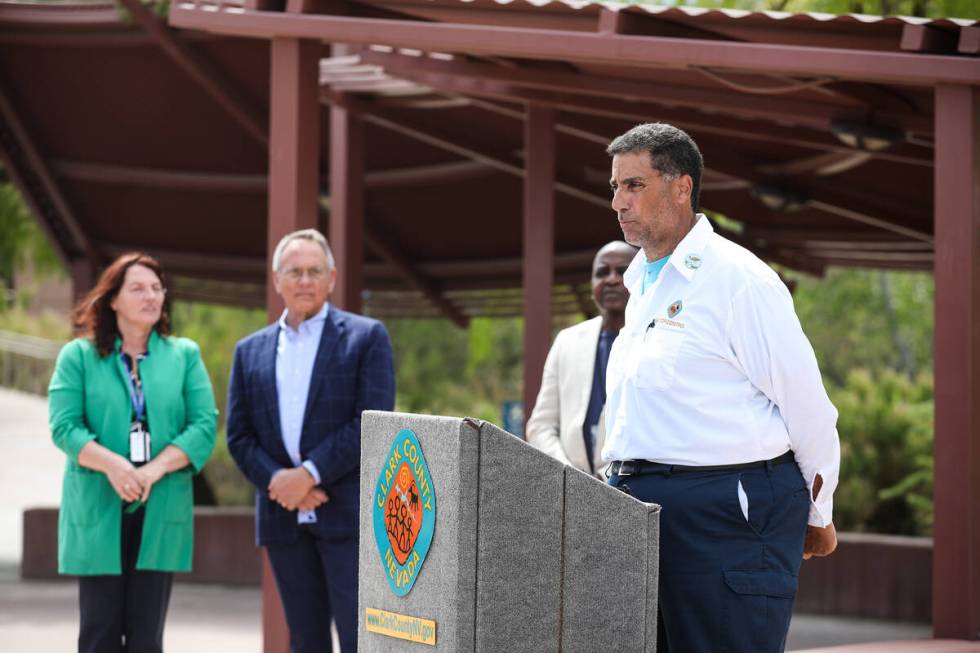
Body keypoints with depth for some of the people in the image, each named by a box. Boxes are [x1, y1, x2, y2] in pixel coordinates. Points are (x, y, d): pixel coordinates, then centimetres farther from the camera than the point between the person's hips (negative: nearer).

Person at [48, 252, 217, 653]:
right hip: (97, 511, -1)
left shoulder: (184, 355, 10)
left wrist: (154, 470, -14)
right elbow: (63, 426, -4)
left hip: (161, 513, 1)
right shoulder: (78, 356, 6)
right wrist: (112, 464, -21)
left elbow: (204, 426, 1)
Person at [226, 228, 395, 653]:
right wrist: (277, 481, -10)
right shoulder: (250, 351, 14)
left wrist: (309, 474, -15)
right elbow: (239, 436, 9)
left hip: (348, 514, -4)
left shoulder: (366, 337, 1)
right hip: (284, 518, 4)